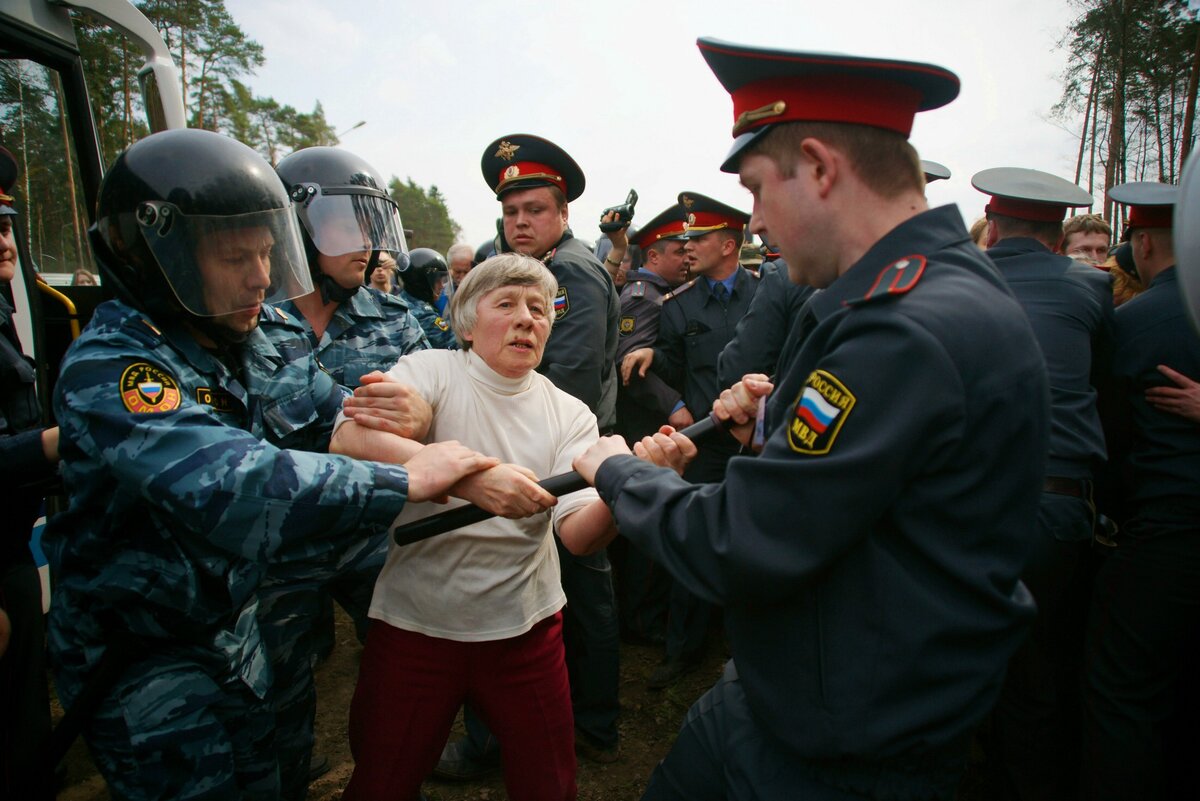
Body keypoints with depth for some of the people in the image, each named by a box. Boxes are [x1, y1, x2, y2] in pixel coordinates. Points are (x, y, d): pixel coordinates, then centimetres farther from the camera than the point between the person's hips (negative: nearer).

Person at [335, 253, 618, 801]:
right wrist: (474, 477, -37)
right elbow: (349, 440, -27)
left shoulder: (569, 414, 0)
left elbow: (578, 535, -12)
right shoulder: (431, 372, -7)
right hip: (414, 623, -2)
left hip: (525, 629, 2)